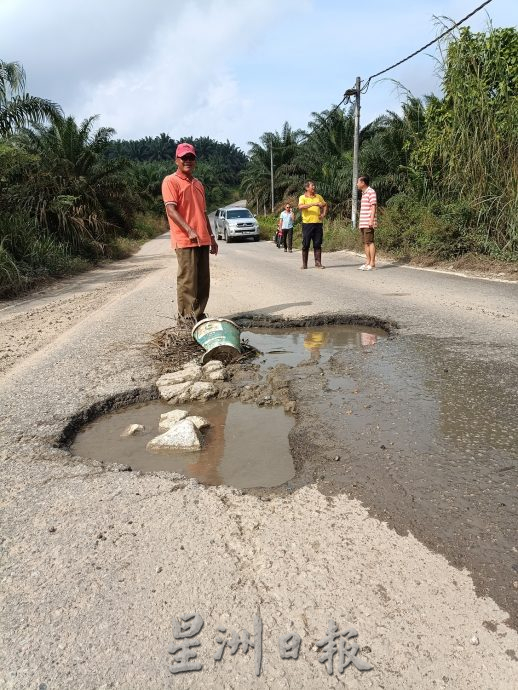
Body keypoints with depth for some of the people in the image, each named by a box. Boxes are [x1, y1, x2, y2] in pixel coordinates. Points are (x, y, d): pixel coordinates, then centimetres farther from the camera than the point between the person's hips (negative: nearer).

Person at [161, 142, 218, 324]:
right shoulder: (171, 181, -2)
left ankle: (199, 314, 18)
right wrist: (189, 231, -23)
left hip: (203, 240, 8)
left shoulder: (198, 184, 21)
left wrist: (211, 237, 20)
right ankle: (186, 316, 1)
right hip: (184, 240, -7)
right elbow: (171, 210, -13)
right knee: (187, 280, -7)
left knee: (203, 280, 9)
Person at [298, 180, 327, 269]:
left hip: (318, 223, 3)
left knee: (317, 244, 3)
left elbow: (325, 205, 26)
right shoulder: (302, 197, -1)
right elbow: (300, 206, -20)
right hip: (307, 223, -3)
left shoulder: (318, 197, 13)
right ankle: (304, 264, 7)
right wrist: (313, 204, -27)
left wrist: (324, 214, 7)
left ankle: (318, 263, 8)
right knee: (305, 244, 0)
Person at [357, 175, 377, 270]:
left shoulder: (371, 192, -8)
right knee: (365, 243, 8)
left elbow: (373, 206, -14)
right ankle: (367, 262, 12)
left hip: (368, 223, -9)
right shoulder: (363, 193, 19)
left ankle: (372, 263, -6)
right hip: (363, 223, 9)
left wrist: (371, 220, -21)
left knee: (370, 242, -8)